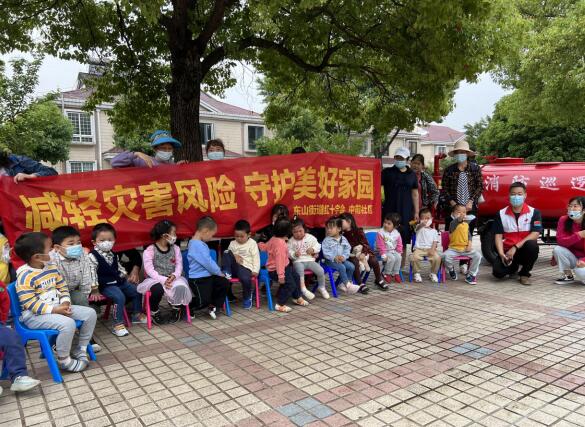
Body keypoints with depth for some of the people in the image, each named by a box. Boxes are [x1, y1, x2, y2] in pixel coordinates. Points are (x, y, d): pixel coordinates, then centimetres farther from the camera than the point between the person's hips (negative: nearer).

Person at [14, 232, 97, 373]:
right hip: (34, 315, -8)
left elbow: (63, 288, 12)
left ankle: (80, 348, 14)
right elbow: (31, 304, -22)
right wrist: (55, 310, -24)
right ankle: (63, 360, -9)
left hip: (57, 307, 8)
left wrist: (65, 303, -7)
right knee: (68, 323, -33)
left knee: (90, 313, -2)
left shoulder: (51, 267, 5)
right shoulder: (25, 276, -20)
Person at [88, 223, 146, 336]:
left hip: (119, 281, 8)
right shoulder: (93, 257, -14)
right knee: (120, 297, -30)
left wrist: (124, 275, 14)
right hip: (106, 285, -8)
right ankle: (118, 325, -21)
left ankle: (137, 314, 29)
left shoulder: (113, 255, 9)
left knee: (136, 292, 10)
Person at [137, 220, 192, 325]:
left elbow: (179, 265, 2)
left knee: (181, 287, -31)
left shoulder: (175, 248, 7)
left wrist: (174, 275, -20)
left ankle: (176, 309, 3)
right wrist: (163, 280, -27)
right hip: (155, 279, -3)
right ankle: (154, 312, -4)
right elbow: (149, 270, -13)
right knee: (158, 289, -37)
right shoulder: (150, 250, -7)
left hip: (172, 279, 3)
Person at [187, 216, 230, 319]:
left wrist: (218, 271, 9)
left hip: (208, 275, 10)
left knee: (224, 282, 4)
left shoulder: (200, 243, 11)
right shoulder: (197, 245, -23)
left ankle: (213, 306, 16)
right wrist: (219, 272, -7)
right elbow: (208, 263, -21)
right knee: (204, 301, -8)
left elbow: (209, 261, 17)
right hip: (198, 279, -10)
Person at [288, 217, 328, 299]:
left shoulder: (310, 237, 5)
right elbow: (289, 252, 2)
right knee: (299, 271, -37)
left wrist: (313, 249, -13)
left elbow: (318, 246, 8)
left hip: (310, 260, 2)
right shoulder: (291, 241, 3)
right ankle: (303, 289, -26)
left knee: (321, 271, -16)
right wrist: (294, 254, -19)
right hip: (298, 261, -2)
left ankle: (321, 287, 11)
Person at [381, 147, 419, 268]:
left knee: (404, 240, 7)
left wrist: (416, 212, 9)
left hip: (406, 212, 3)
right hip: (390, 211, -2)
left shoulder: (412, 174, 11)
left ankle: (402, 266, 17)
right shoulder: (387, 172, 4)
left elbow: (415, 194, 13)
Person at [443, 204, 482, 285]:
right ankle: (451, 269, 5)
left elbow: (469, 235, 17)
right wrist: (459, 218, -53)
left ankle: (470, 275, 0)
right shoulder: (453, 223, -8)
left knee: (478, 255, -17)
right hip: (454, 248, -4)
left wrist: (469, 244, 0)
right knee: (445, 256, -31)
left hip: (465, 248, 5)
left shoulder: (466, 224, 11)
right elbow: (454, 223, -33)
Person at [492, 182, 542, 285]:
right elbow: (498, 236, -1)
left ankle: (524, 274, -7)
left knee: (532, 245, -36)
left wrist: (515, 247, -21)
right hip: (507, 250, 1)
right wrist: (501, 254, -17)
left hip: (524, 250, -1)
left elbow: (535, 234, -12)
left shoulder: (534, 212, -2)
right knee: (498, 272, -24)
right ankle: (513, 267, 17)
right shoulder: (501, 214, 2)